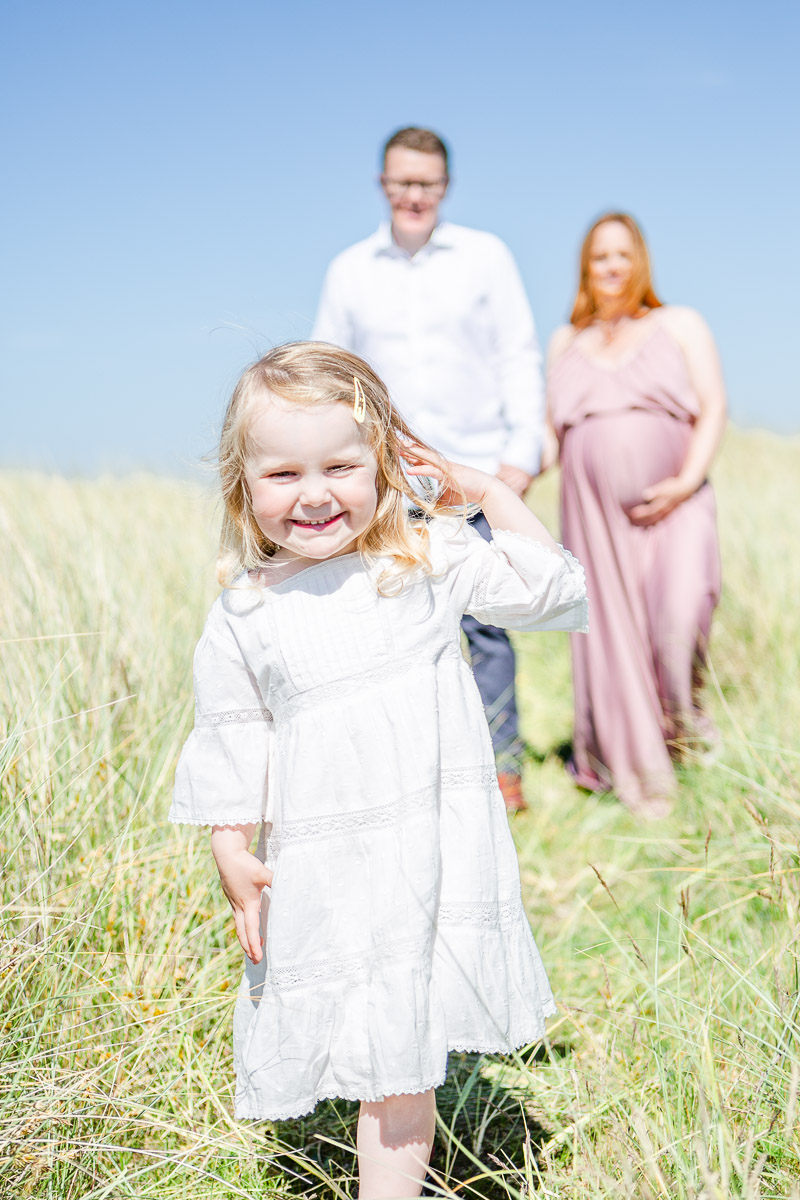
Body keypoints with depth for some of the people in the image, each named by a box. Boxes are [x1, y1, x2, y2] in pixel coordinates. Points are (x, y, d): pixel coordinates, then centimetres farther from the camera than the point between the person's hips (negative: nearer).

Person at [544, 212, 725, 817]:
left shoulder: (681, 325, 11)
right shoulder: (566, 342, 19)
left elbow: (713, 409, 2)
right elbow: (553, 428, 20)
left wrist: (687, 481, -13)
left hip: (673, 503, -2)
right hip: (596, 511, 2)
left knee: (682, 606, -23)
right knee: (613, 635, -1)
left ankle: (682, 711, 6)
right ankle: (640, 779, 10)